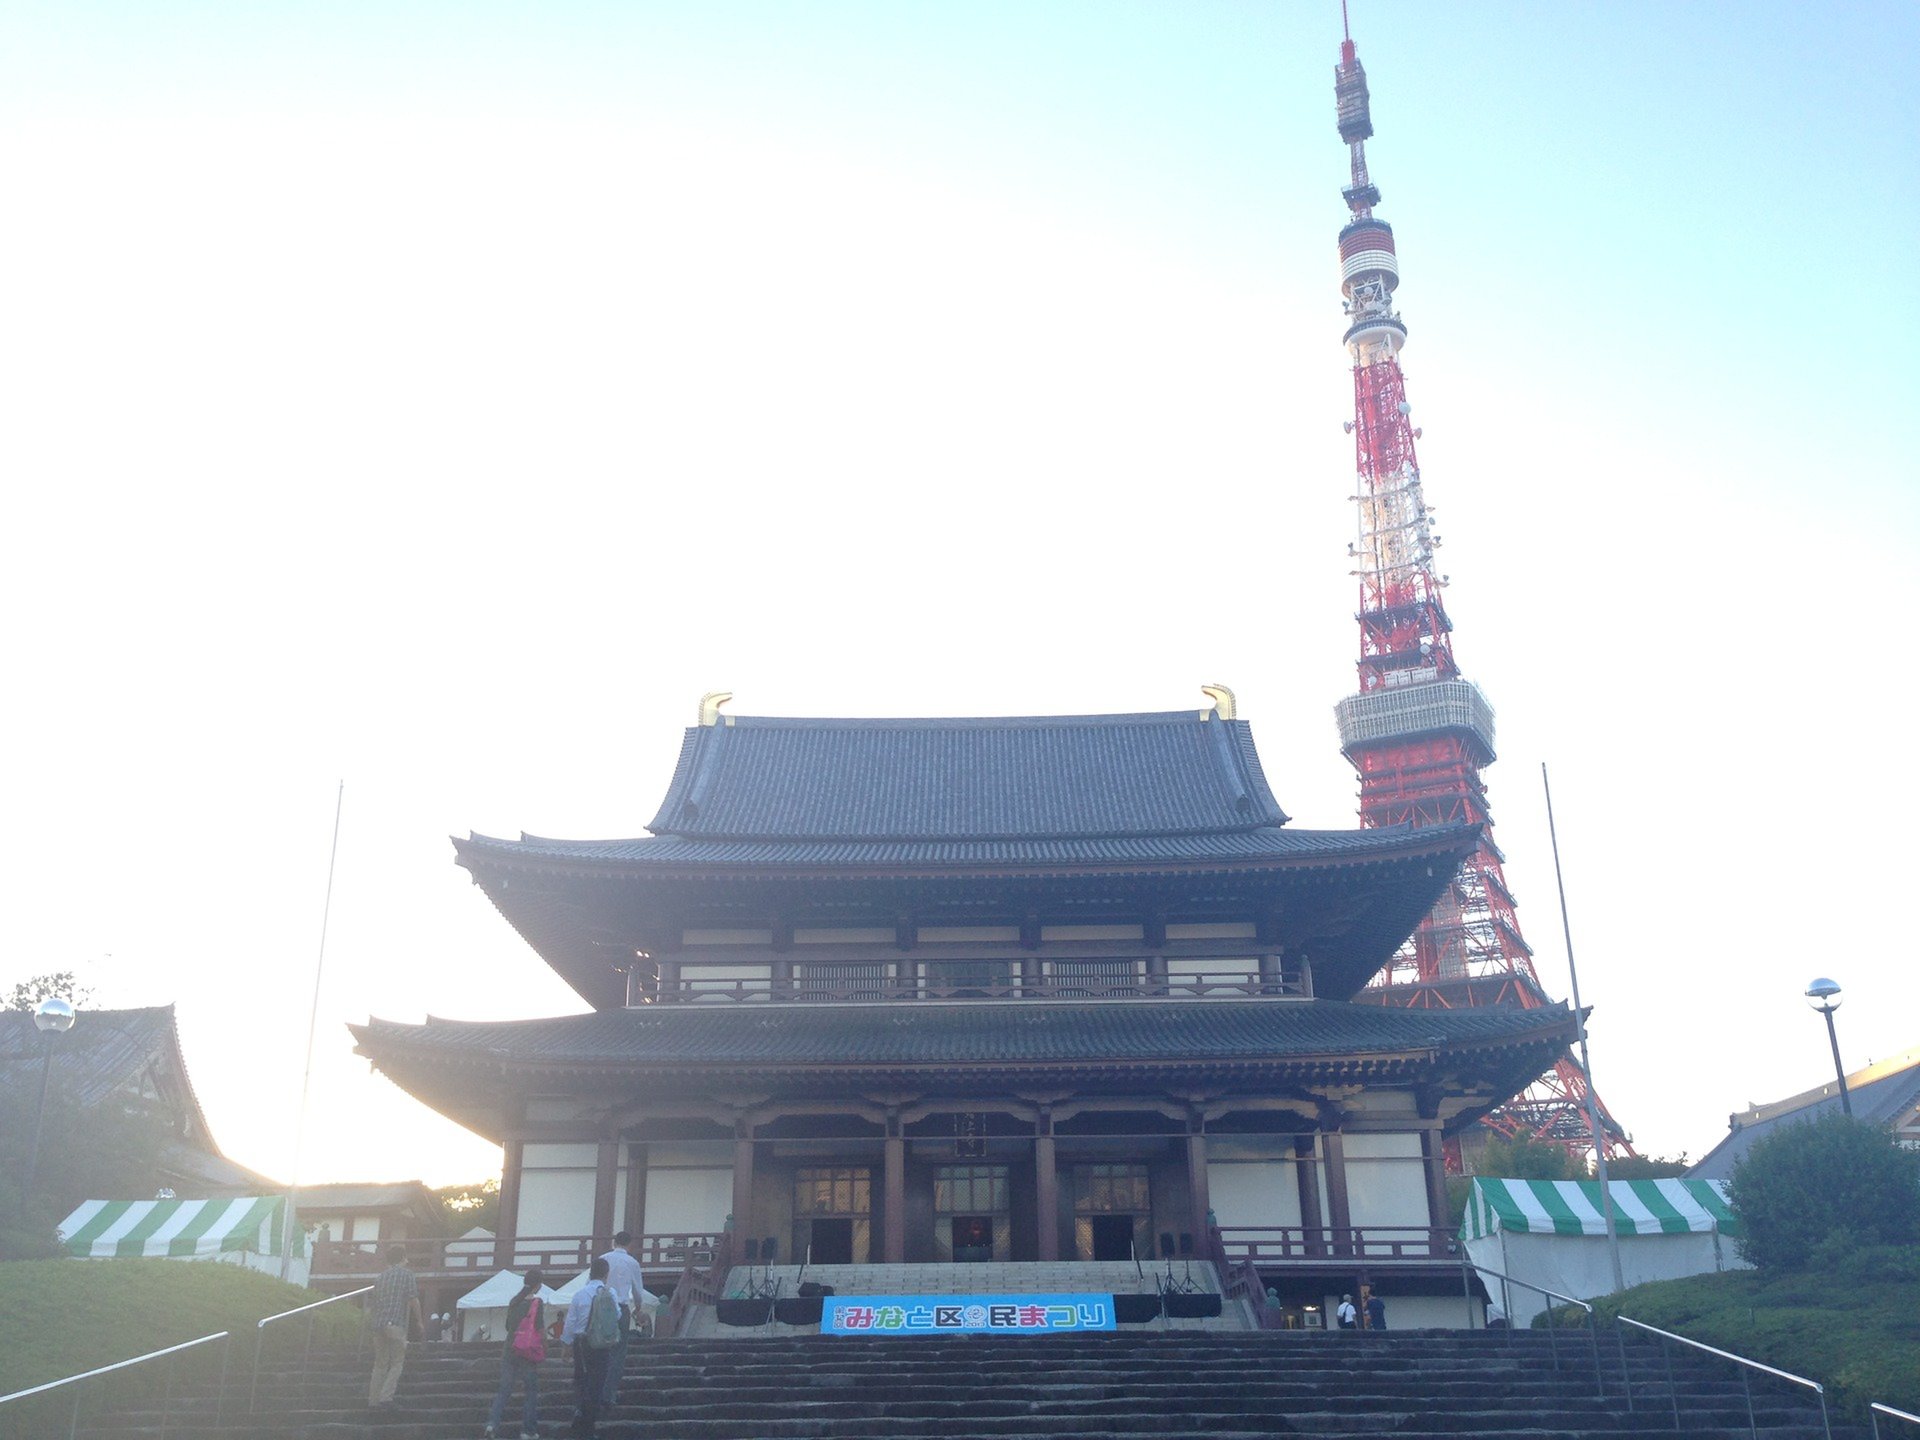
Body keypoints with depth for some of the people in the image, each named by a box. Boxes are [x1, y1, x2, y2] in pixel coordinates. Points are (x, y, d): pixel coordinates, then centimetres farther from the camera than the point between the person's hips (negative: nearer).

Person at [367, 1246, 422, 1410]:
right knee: (397, 1362, 1)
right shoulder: (406, 1274, -2)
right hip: (397, 1324, -6)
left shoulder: (381, 1276, 15)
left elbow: (374, 1302, 18)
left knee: (380, 1364, 12)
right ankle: (386, 1397, -11)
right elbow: (413, 1300, -8)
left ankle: (373, 1401, 9)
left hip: (378, 1324, 6)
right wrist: (418, 1321, 2)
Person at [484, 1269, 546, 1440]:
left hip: (509, 1349, 5)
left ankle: (492, 1422, -9)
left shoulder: (514, 1301, 10)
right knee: (530, 1390, 4)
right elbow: (538, 1328, -14)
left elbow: (508, 1326, 16)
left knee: (504, 1388, 7)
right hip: (528, 1350, -5)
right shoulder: (536, 1302, -9)